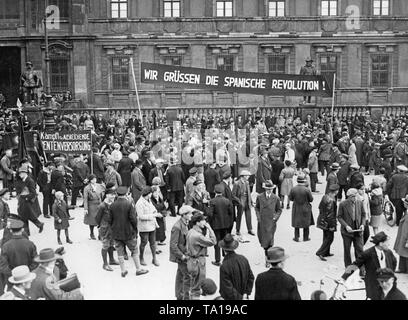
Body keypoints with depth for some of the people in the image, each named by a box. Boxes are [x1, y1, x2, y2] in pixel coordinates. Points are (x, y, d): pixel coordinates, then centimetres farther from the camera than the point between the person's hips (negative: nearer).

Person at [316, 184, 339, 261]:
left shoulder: (325, 196, 2)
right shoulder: (331, 200, -25)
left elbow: (320, 207, 13)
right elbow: (329, 214, -24)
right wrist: (332, 225, -18)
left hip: (322, 219, 9)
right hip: (328, 222, -9)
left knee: (326, 237, 20)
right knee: (330, 238, 3)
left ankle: (326, 252, 31)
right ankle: (320, 253, 1)